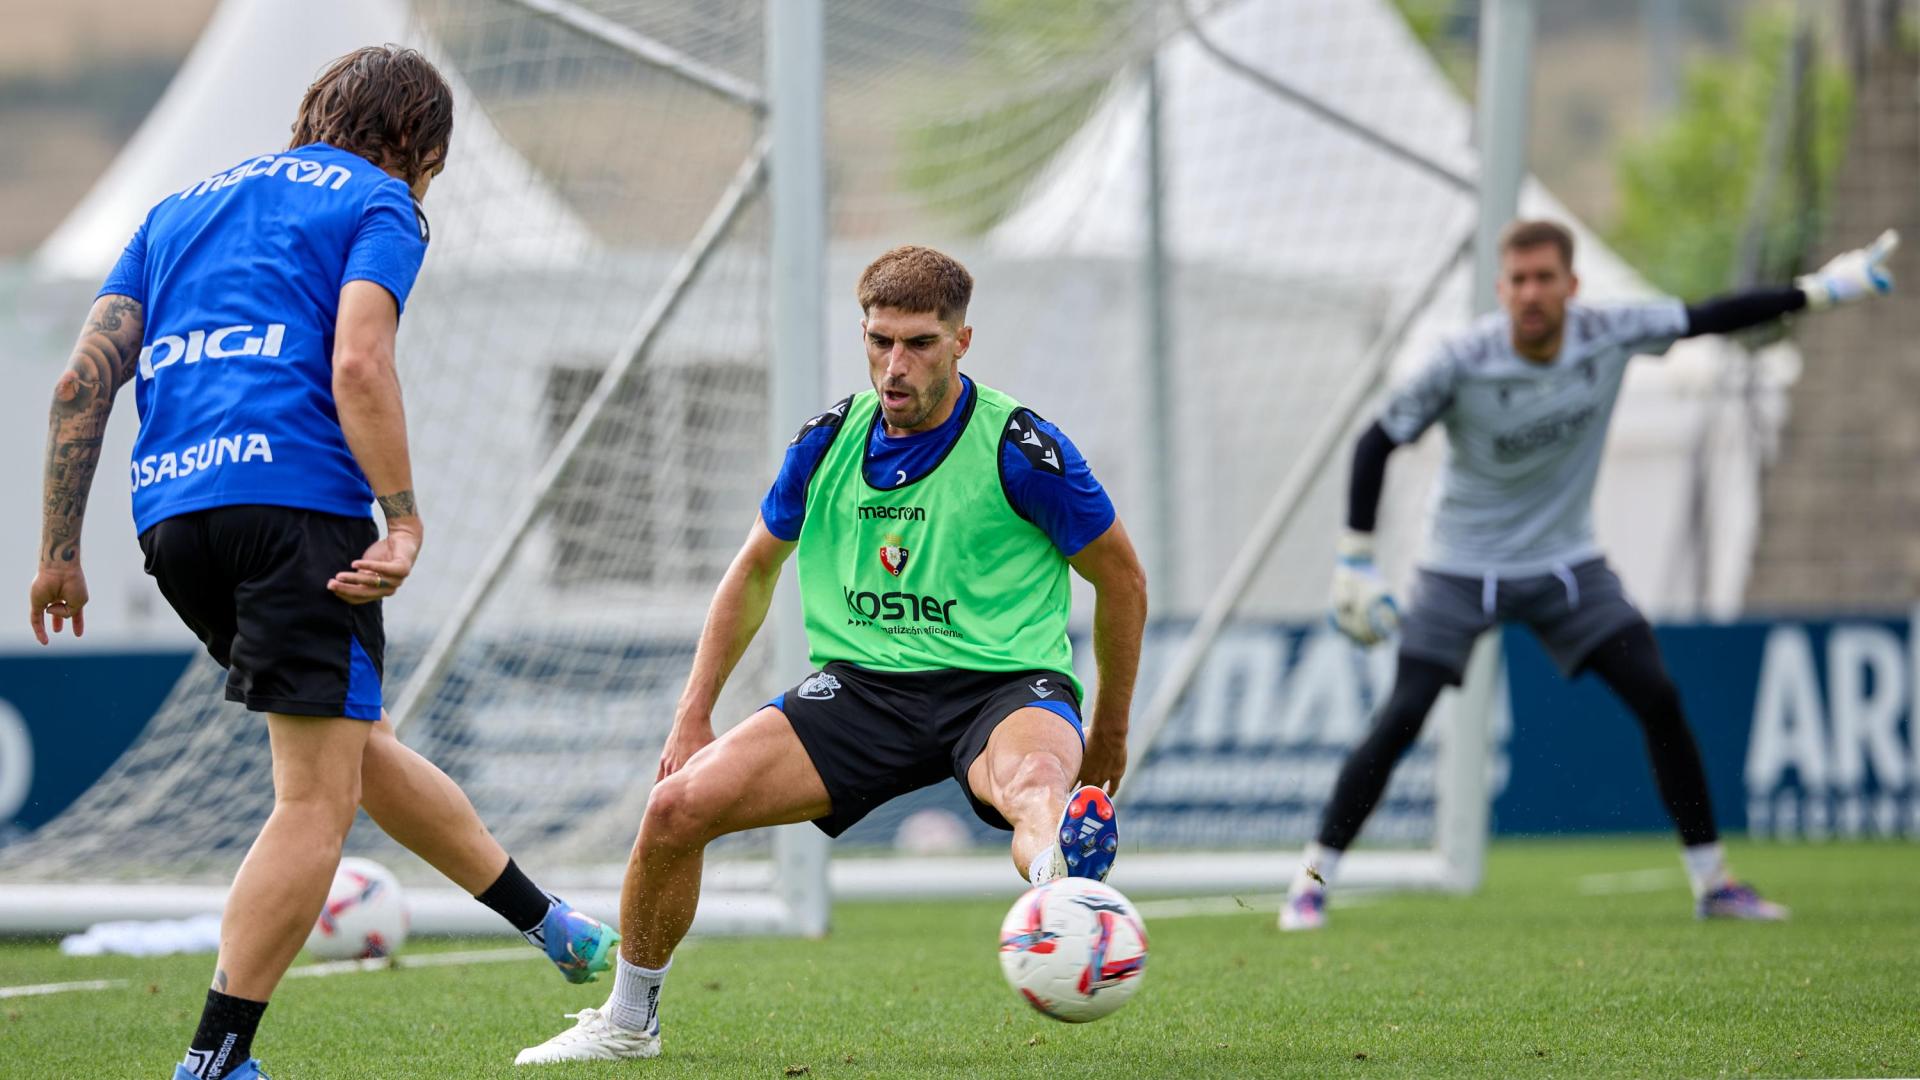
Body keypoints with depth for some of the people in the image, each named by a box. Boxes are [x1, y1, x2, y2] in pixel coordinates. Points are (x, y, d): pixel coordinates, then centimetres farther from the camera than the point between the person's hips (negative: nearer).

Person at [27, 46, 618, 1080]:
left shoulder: (182, 208, 26)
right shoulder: (376, 204, 7)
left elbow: (83, 381, 16)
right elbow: (357, 366, -12)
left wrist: (59, 551, 17)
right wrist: (404, 525, -15)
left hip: (171, 514, 8)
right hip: (294, 496, -8)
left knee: (357, 744, 20)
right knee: (318, 797, -4)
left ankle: (551, 927, 32)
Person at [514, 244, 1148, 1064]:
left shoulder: (1019, 449, -9)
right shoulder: (829, 442, 4)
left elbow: (1121, 578, 3)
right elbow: (755, 569, 21)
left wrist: (1109, 739, 9)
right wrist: (694, 715, 15)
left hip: (1003, 683, -4)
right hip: (862, 683, 4)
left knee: (1035, 783, -42)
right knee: (680, 804, -14)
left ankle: (1062, 880, -80)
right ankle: (628, 1022, 8)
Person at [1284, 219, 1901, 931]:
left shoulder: (1609, 335, -10)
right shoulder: (1462, 363, -20)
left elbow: (1709, 319, 3)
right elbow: (1377, 444, -11)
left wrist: (1819, 291, 4)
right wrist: (1355, 564, -13)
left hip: (1566, 564, 3)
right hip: (1463, 571, -3)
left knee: (1659, 699, -7)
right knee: (1400, 720, -13)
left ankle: (1711, 879, 5)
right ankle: (1313, 879, -2)